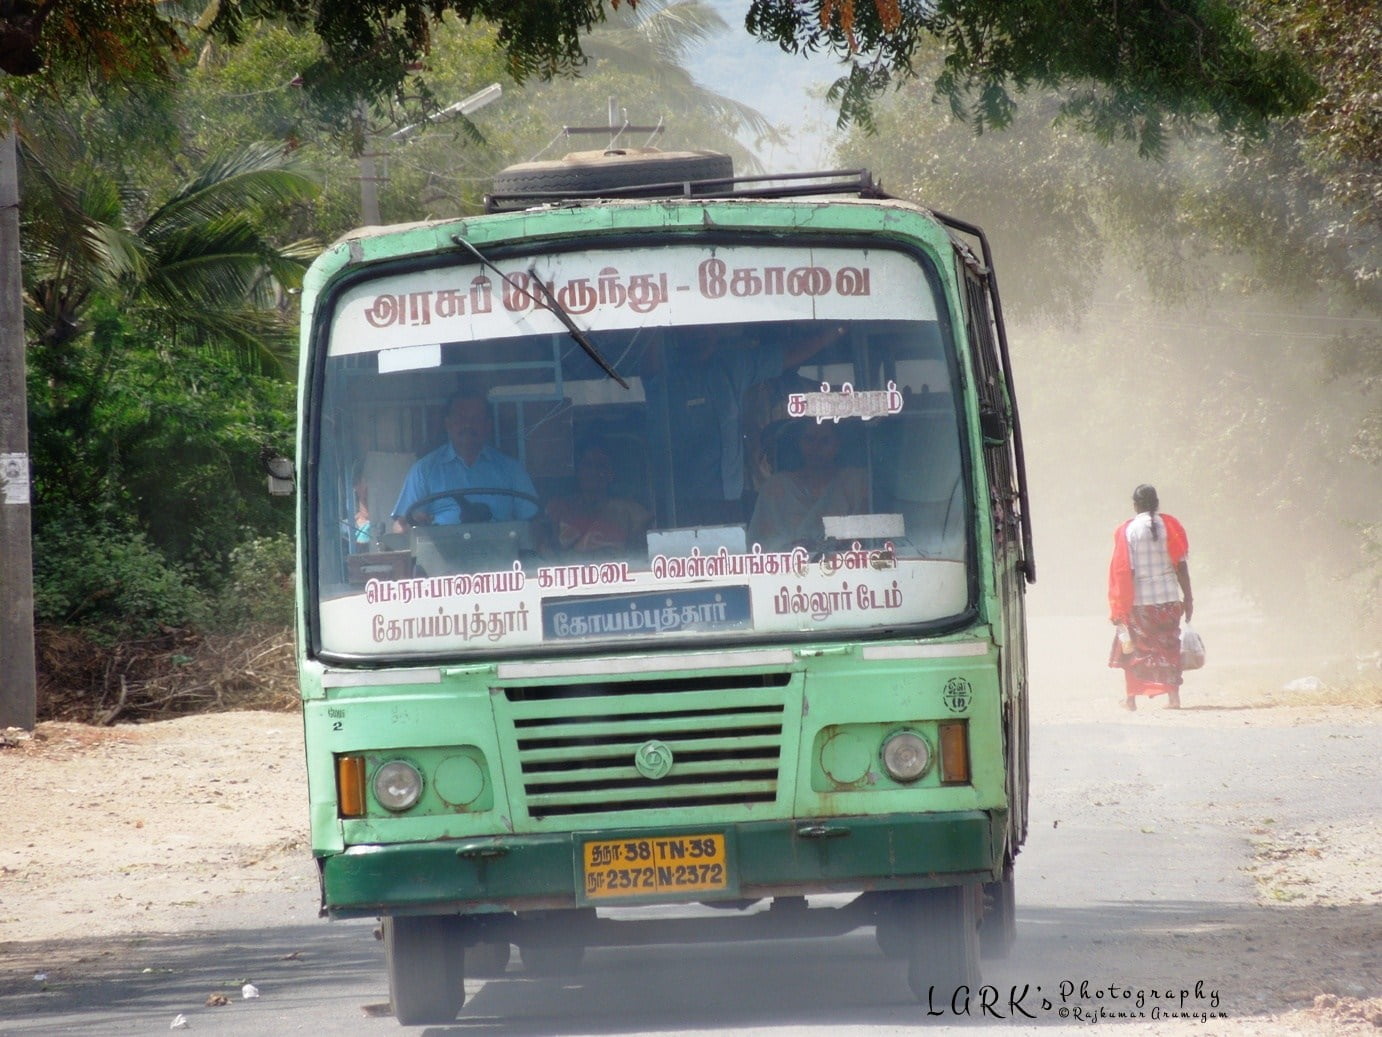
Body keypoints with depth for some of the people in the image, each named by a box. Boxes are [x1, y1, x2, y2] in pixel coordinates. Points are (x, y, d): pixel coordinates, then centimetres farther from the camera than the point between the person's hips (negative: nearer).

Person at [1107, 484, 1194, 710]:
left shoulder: (1127, 531, -5)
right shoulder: (1169, 525, 0)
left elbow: (1123, 570, -5)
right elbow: (1181, 564, -2)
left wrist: (1120, 609, 0)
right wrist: (1188, 598, 4)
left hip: (1139, 598, -1)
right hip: (1169, 596, 1)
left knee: (1131, 646, 13)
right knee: (1169, 646, 8)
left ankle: (1132, 696, 11)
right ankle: (1173, 695, -1)